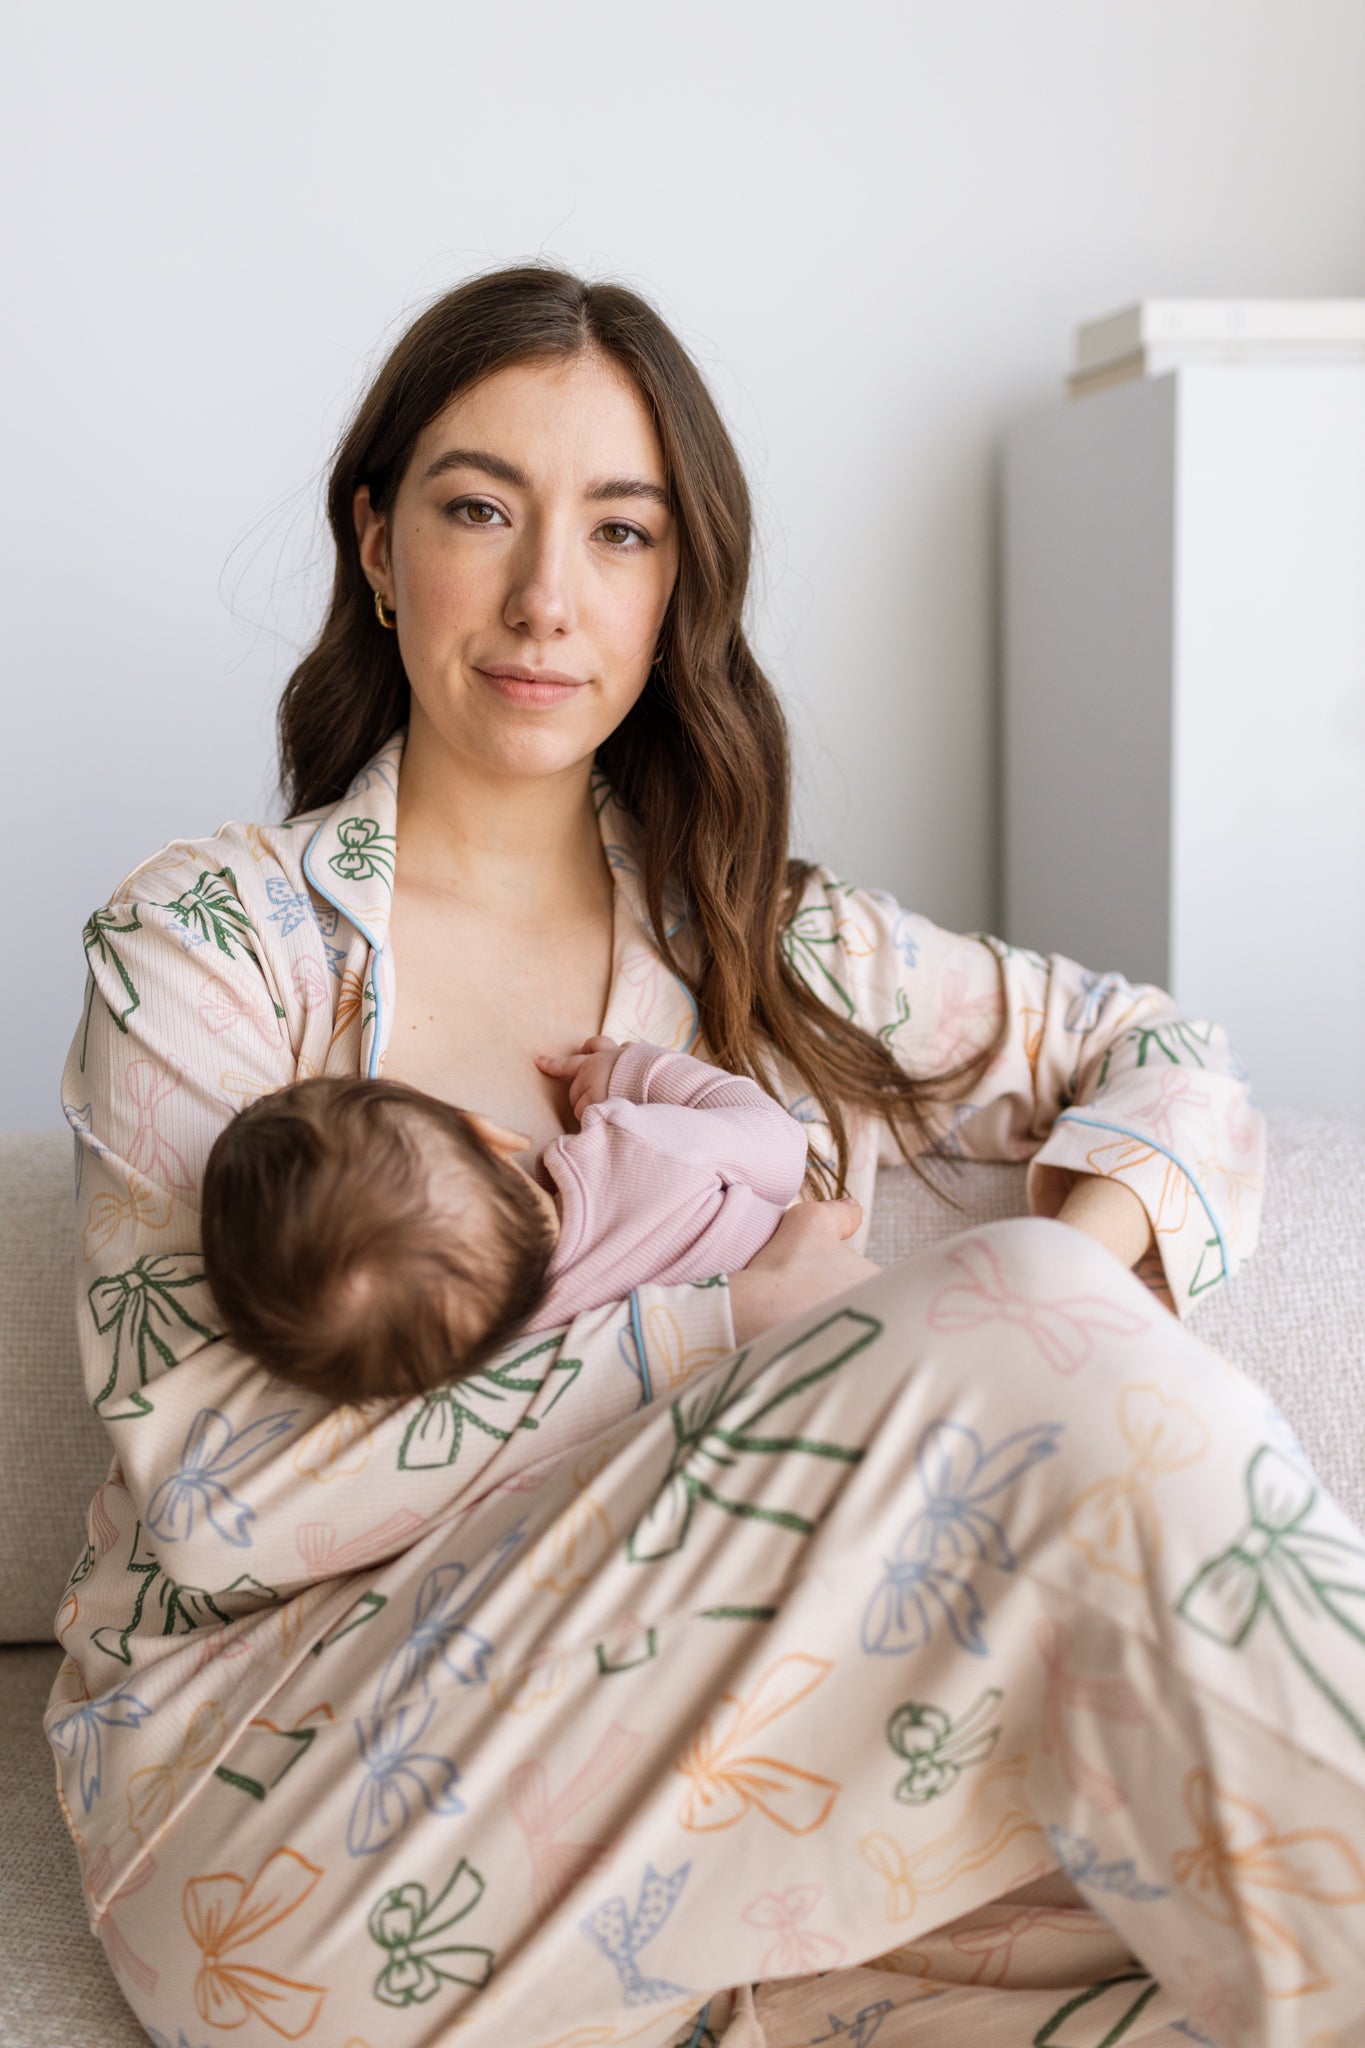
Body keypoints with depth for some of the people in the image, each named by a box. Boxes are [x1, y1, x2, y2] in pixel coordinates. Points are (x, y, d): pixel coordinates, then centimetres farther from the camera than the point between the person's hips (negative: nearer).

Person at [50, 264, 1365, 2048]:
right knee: (1045, 1363, -23)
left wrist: (1083, 1253, -7)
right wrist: (725, 1312, -15)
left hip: (691, 1763, 4)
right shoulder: (200, 944, -2)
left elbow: (1173, 1065, 17)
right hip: (288, 1815, -3)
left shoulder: (760, 943, 10)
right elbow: (214, 1499, -10)